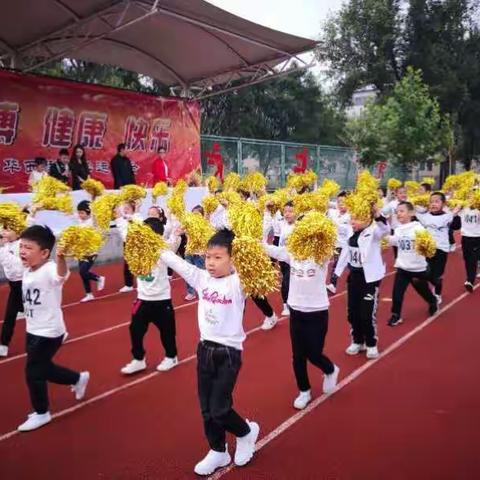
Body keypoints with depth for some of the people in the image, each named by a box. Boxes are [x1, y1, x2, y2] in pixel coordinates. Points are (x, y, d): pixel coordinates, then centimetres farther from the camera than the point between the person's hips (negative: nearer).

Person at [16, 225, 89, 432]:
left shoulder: (49, 270, -25)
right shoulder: (27, 272, 2)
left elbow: (61, 274, -50)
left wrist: (61, 258, -69)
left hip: (49, 332, -9)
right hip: (33, 330, 9)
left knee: (33, 372, 0)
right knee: (44, 368, 20)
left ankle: (41, 413, 22)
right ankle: (79, 379, 42)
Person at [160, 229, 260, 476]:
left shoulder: (238, 283, -14)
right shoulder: (201, 278, 0)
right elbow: (173, 260, -1)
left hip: (229, 353, -6)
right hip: (205, 349, 6)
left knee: (219, 409, -1)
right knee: (206, 407, 14)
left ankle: (246, 432, 31)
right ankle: (218, 452, 35)